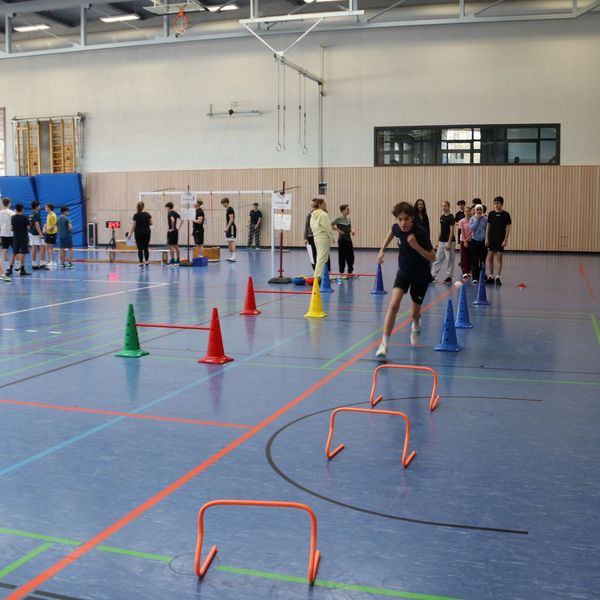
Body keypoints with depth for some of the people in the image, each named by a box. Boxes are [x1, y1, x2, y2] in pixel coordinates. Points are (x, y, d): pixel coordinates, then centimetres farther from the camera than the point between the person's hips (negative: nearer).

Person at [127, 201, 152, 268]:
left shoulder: (136, 215, -9)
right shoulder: (148, 214, 0)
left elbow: (133, 226, -9)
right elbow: (151, 223, 3)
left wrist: (130, 233, 0)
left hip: (138, 233, -3)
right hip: (147, 232, 3)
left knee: (140, 248, 1)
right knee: (146, 248, 14)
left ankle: (141, 263, -2)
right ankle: (147, 262, 10)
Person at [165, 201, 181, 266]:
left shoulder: (170, 213, -13)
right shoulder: (175, 213, 11)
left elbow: (173, 220, -31)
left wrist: (172, 228, -21)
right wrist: (178, 227, 10)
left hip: (171, 231, -8)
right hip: (176, 231, 8)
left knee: (171, 246, -5)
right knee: (176, 246, 11)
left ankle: (172, 261, -5)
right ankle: (177, 261, 15)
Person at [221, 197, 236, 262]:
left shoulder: (230, 209, -13)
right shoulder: (227, 209, 17)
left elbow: (231, 219, -20)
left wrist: (227, 227, -24)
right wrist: (226, 228, 22)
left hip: (231, 227, -10)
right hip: (228, 228, 10)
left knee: (232, 242, -13)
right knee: (229, 242, 10)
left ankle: (233, 257, -16)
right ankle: (230, 256, 14)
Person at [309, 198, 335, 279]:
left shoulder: (313, 215, 11)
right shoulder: (323, 214, -16)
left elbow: (312, 226, 17)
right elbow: (328, 228, -16)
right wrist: (332, 237, -8)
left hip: (316, 237, 9)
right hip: (324, 238, -9)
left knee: (319, 257, 14)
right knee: (322, 258, -7)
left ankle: (317, 275, 17)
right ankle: (317, 276, -9)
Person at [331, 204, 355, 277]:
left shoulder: (348, 219, 9)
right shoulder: (339, 219, -11)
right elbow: (330, 225, -16)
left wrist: (352, 230, -1)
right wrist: (338, 230, -17)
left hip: (349, 239, 7)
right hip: (342, 240, -6)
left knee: (351, 256, 8)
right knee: (342, 256, -1)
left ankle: (350, 272, 18)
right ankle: (341, 273, 8)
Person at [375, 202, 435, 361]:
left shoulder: (421, 233, -27)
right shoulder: (397, 228, -14)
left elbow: (432, 257, -22)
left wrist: (416, 246, -36)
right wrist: (382, 250, 8)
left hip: (421, 275, -2)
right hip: (404, 271, 3)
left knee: (414, 314, 7)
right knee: (393, 304, -20)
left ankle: (416, 326, 47)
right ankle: (384, 344, -16)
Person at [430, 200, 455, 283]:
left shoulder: (451, 217, -11)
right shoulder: (441, 217, 10)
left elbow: (452, 231, -15)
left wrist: (449, 242, -18)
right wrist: (438, 240, 14)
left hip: (448, 241, -7)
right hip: (441, 242, 7)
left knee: (449, 260, 1)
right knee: (438, 259, 8)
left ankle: (449, 277, 8)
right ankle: (433, 275, 11)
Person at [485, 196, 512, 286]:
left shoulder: (505, 214, -4)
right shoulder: (491, 213, 4)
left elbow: (508, 228, -4)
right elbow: (488, 226, 6)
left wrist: (505, 240, -10)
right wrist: (486, 238, 1)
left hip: (500, 240, -3)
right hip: (491, 239, 3)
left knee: (499, 258, -1)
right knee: (490, 257, 6)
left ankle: (497, 277, 3)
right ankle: (490, 277, 15)